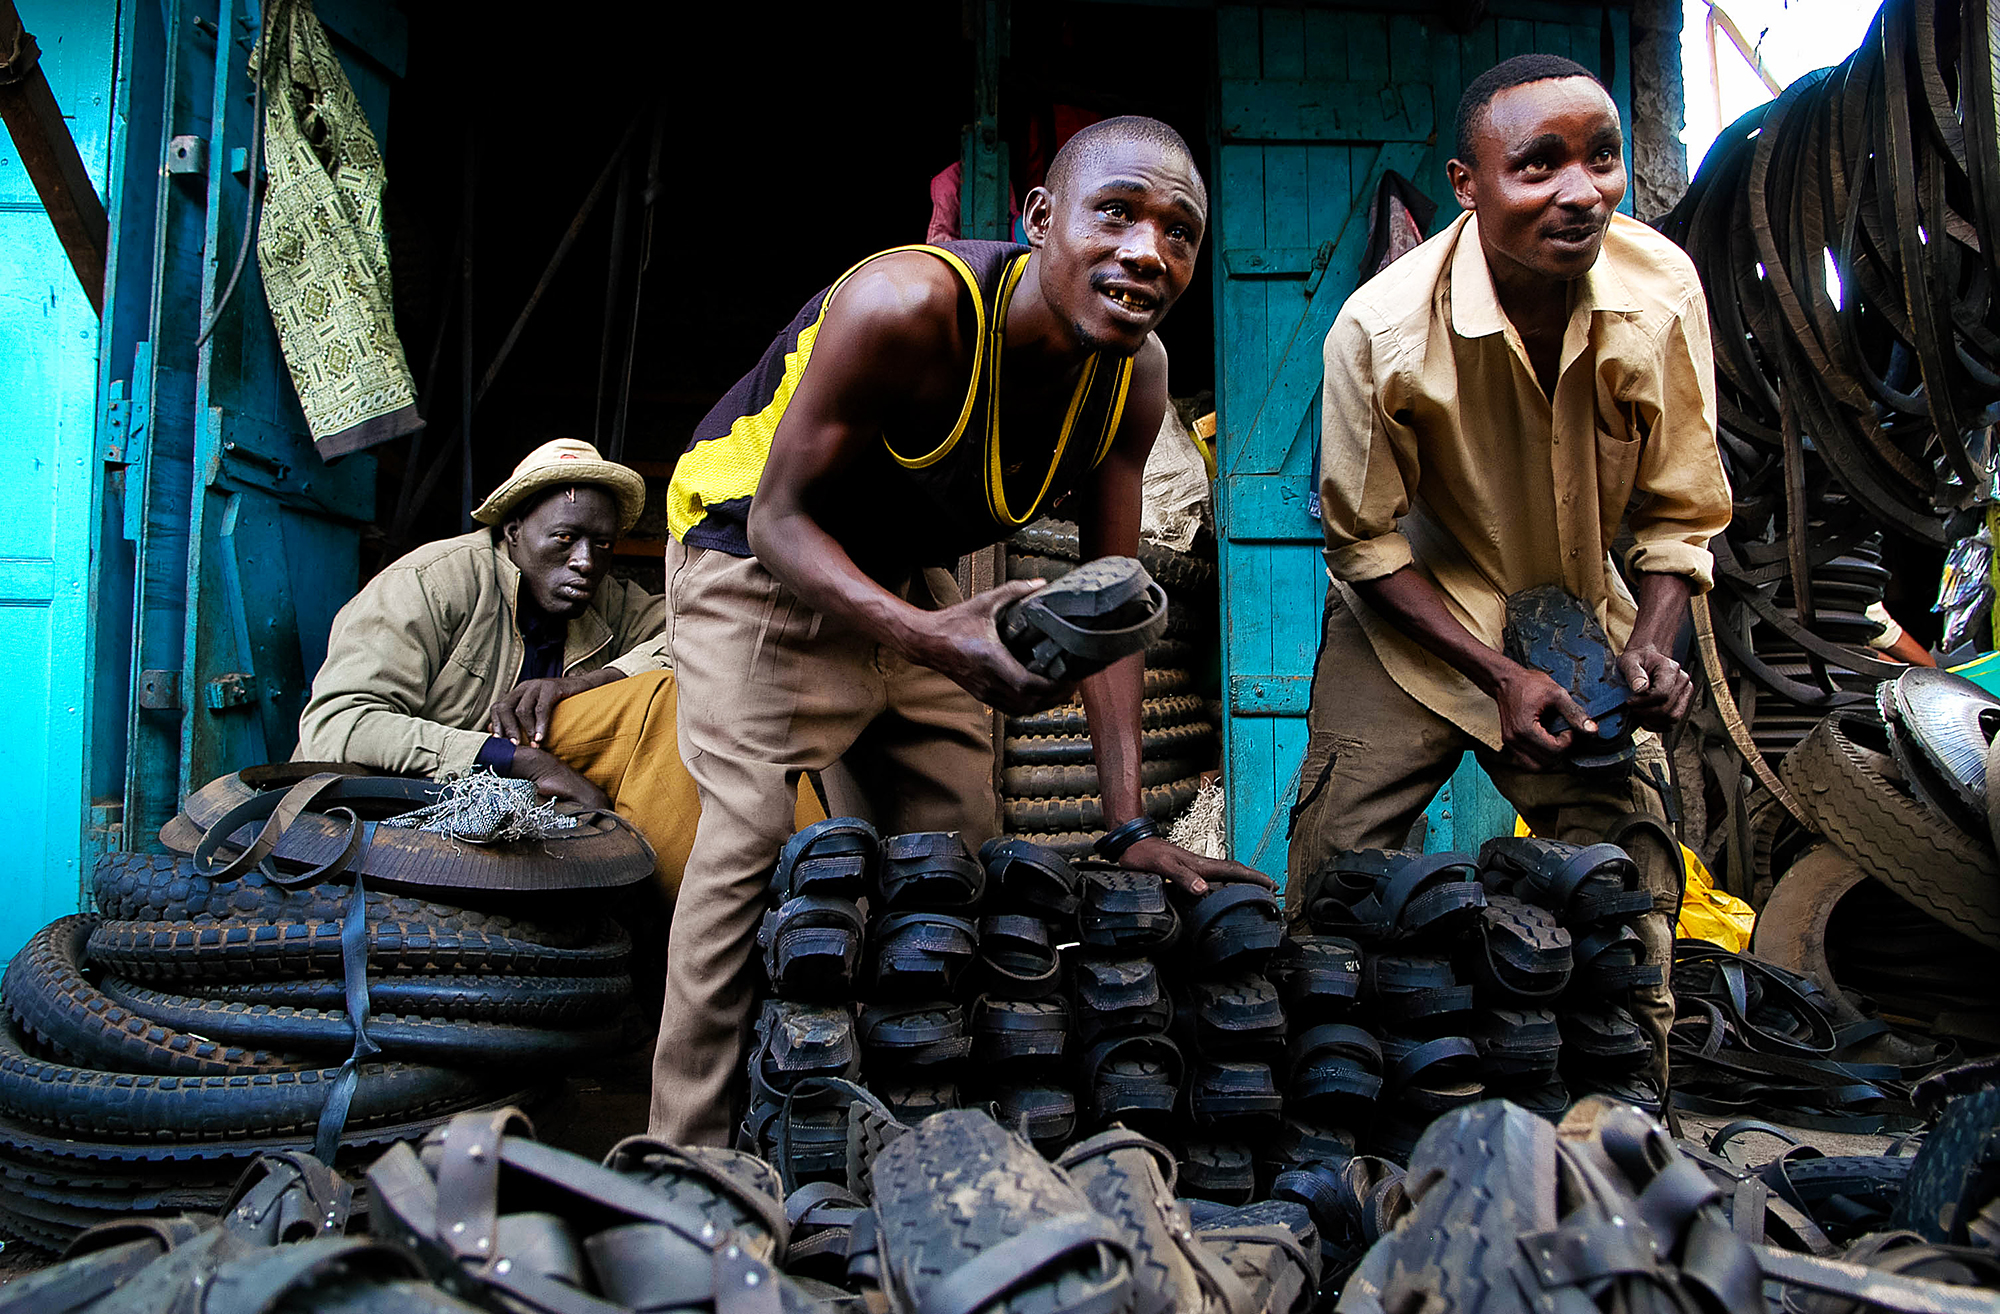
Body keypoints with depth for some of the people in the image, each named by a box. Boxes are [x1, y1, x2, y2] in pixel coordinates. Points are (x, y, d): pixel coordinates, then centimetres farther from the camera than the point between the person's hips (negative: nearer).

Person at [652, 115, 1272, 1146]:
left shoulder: (1135, 375, -14)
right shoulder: (906, 307, -34)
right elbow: (781, 520, -28)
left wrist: (1129, 825, -16)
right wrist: (928, 636, -46)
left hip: (907, 575, 6)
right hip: (757, 553, -6)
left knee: (964, 844, 5)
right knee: (754, 832, -18)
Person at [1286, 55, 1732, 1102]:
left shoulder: (1663, 289, -15)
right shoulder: (1380, 329, -25)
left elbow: (1677, 510, -2)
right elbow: (1365, 543, -14)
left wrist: (1649, 648, -19)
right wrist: (1499, 678, -21)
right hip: (1411, 623, -3)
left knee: (1631, 878, 1)